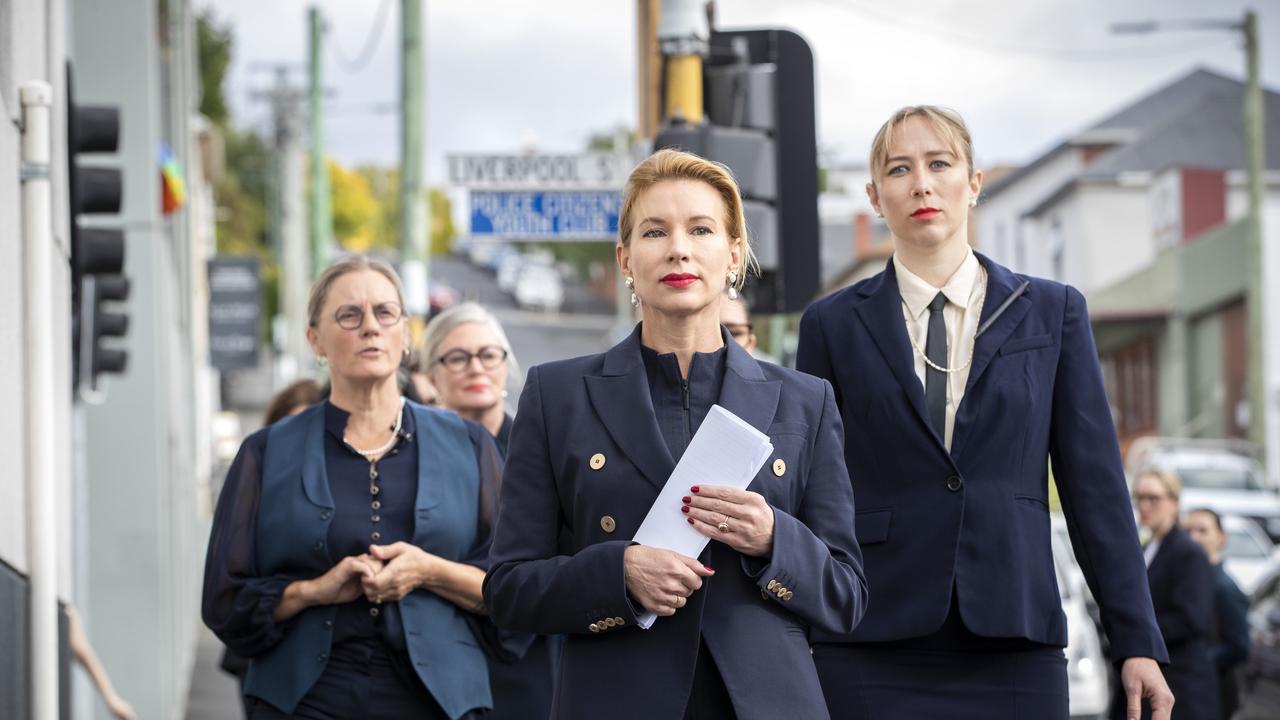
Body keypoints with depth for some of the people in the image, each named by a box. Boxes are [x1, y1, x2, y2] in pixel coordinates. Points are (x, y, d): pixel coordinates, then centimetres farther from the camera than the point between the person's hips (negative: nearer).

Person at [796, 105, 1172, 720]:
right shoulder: (833, 324, 8)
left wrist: (1137, 643, 3)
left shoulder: (1052, 312, 9)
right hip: (871, 653, 0)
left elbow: (1094, 483, 7)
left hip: (1013, 649, 0)